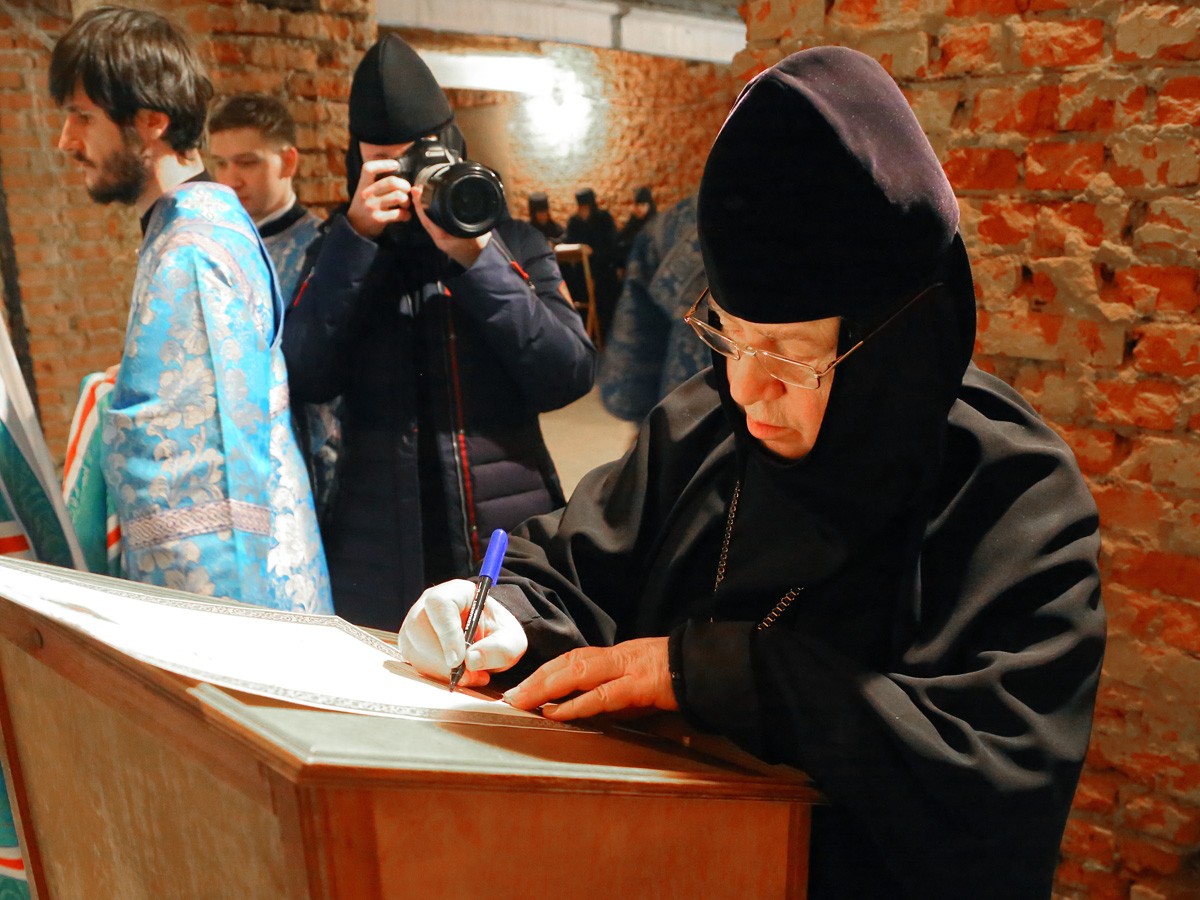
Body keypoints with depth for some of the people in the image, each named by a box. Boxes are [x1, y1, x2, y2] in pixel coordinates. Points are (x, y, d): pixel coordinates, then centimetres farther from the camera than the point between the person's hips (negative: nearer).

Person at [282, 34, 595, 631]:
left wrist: (475, 257, -16)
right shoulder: (342, 253, 6)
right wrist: (356, 238, -14)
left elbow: (569, 378, -9)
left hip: (513, 548, 0)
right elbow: (306, 380, -8)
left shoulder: (512, 245, 3)